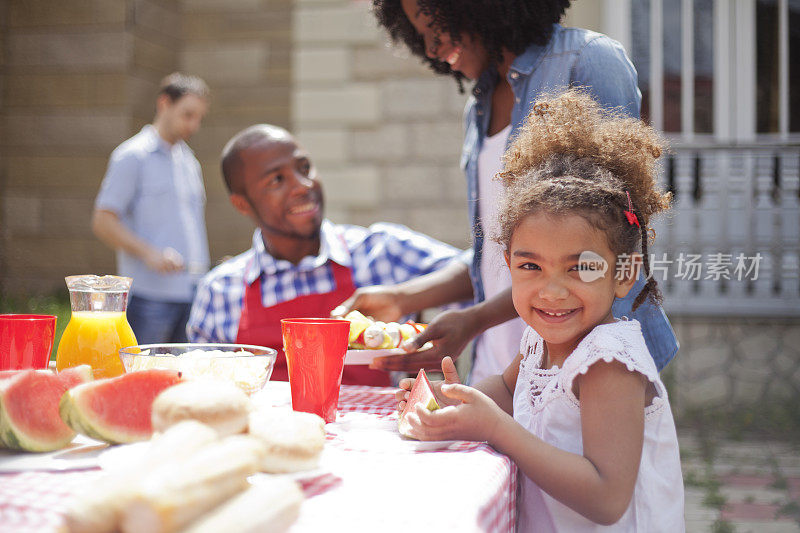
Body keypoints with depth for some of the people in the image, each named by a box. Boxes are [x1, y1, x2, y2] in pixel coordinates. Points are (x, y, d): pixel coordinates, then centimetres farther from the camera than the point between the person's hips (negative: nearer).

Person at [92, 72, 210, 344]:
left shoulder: (189, 161, 20)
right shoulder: (132, 156, -2)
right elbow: (102, 222, -8)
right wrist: (150, 254, -21)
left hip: (192, 293, 7)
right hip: (150, 294, -6)